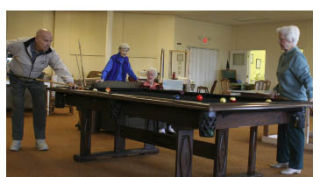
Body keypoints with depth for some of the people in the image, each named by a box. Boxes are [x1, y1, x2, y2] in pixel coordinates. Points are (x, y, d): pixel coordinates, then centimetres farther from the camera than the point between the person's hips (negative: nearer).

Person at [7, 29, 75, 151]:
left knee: (40, 107, -4)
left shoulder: (50, 53, -22)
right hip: (17, 78, -2)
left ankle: (40, 139, 7)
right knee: (17, 107, -4)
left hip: (36, 80, 2)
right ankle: (16, 140, 6)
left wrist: (69, 80, -46)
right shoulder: (19, 45, -27)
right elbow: (6, 46, -11)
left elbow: (59, 67, -29)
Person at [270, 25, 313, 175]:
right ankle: (283, 160, 29)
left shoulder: (297, 57, -16)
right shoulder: (283, 56, 13)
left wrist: (310, 97, -30)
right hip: (284, 101, 10)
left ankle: (295, 166, 10)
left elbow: (307, 78, -21)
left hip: (296, 101, -9)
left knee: (294, 134, -1)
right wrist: (277, 89, 14)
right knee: (283, 132, 16)